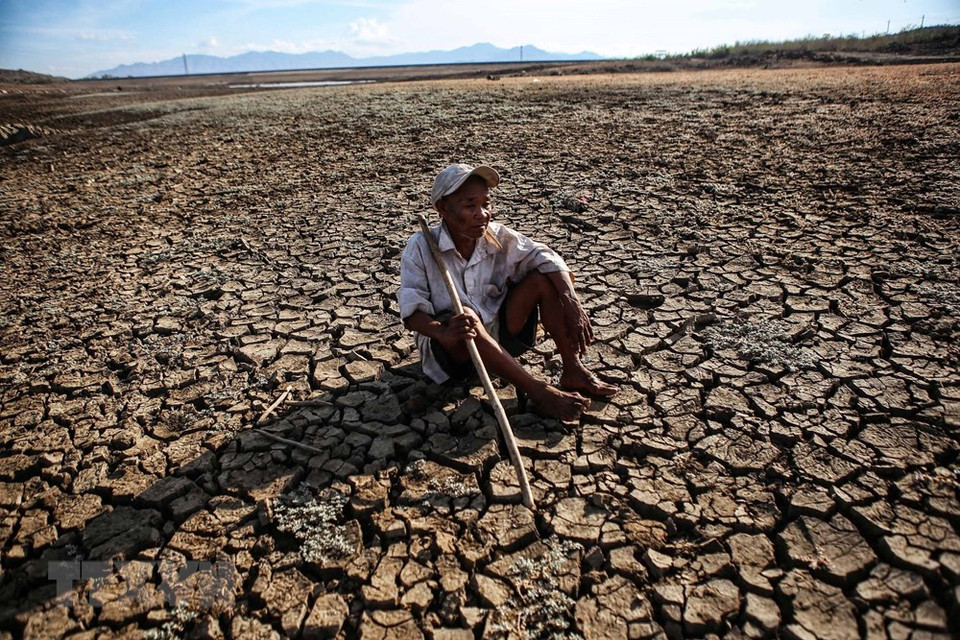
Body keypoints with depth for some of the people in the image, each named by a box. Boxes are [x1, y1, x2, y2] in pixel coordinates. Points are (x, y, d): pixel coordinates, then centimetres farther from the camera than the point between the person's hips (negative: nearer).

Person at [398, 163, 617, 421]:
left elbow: (546, 258, -9)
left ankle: (573, 371, -12)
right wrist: (443, 332, -41)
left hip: (498, 335, 4)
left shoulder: (498, 236, -6)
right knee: (463, 317, -38)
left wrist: (572, 303, -26)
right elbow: (412, 313, -20)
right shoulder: (420, 248, -15)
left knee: (542, 277, -12)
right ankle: (538, 390, -29)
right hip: (452, 349, -4)